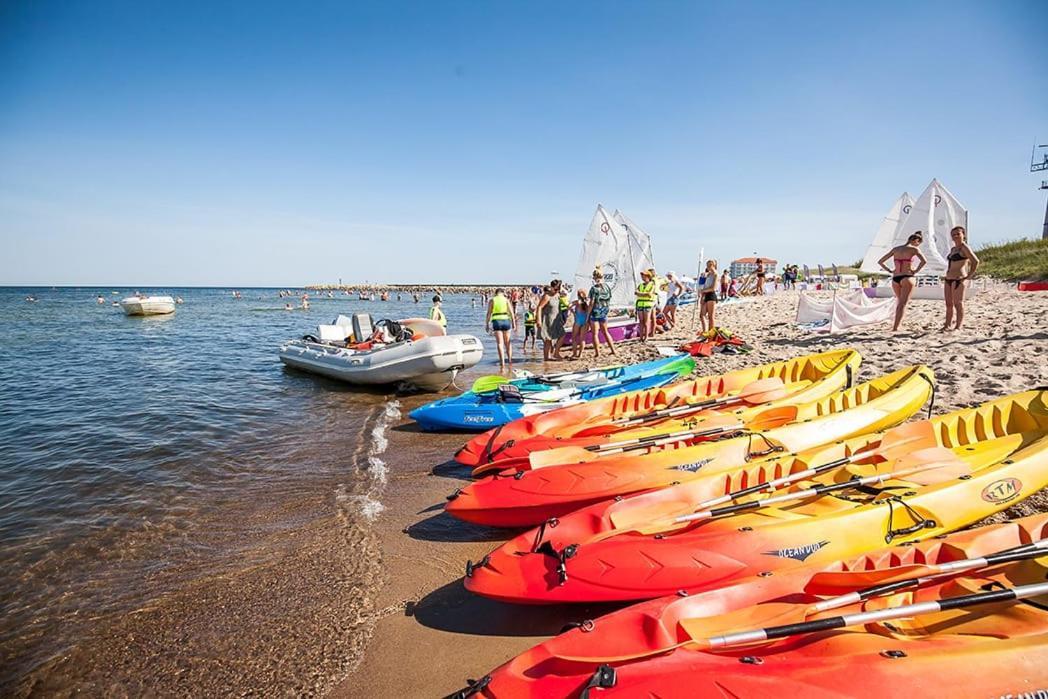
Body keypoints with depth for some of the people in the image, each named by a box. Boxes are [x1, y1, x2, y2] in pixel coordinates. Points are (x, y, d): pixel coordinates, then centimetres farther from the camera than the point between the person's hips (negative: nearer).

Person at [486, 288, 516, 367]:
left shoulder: (492, 300, 3)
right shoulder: (506, 300, 5)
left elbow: (489, 313, -2)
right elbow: (511, 312, 0)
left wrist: (487, 324, 3)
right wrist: (514, 323, 3)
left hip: (496, 321, -1)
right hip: (506, 320, 1)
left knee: (500, 343, 0)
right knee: (507, 342, 16)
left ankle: (502, 362, -6)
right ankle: (509, 359, 18)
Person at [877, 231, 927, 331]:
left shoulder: (895, 249, 13)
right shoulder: (914, 249, -1)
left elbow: (880, 262, 13)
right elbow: (924, 261, -19)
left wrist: (889, 270, 12)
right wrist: (916, 271, -6)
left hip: (895, 278, 5)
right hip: (907, 277, -5)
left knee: (899, 301, 24)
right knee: (902, 304, -7)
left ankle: (897, 324, 27)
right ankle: (895, 328, -17)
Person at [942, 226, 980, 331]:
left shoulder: (964, 247, -8)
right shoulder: (953, 249, 16)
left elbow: (976, 261, -17)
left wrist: (969, 276, -16)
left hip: (958, 279, -8)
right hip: (948, 279, 9)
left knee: (958, 303, -5)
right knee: (949, 304, 11)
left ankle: (958, 326, -2)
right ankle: (947, 325, 17)